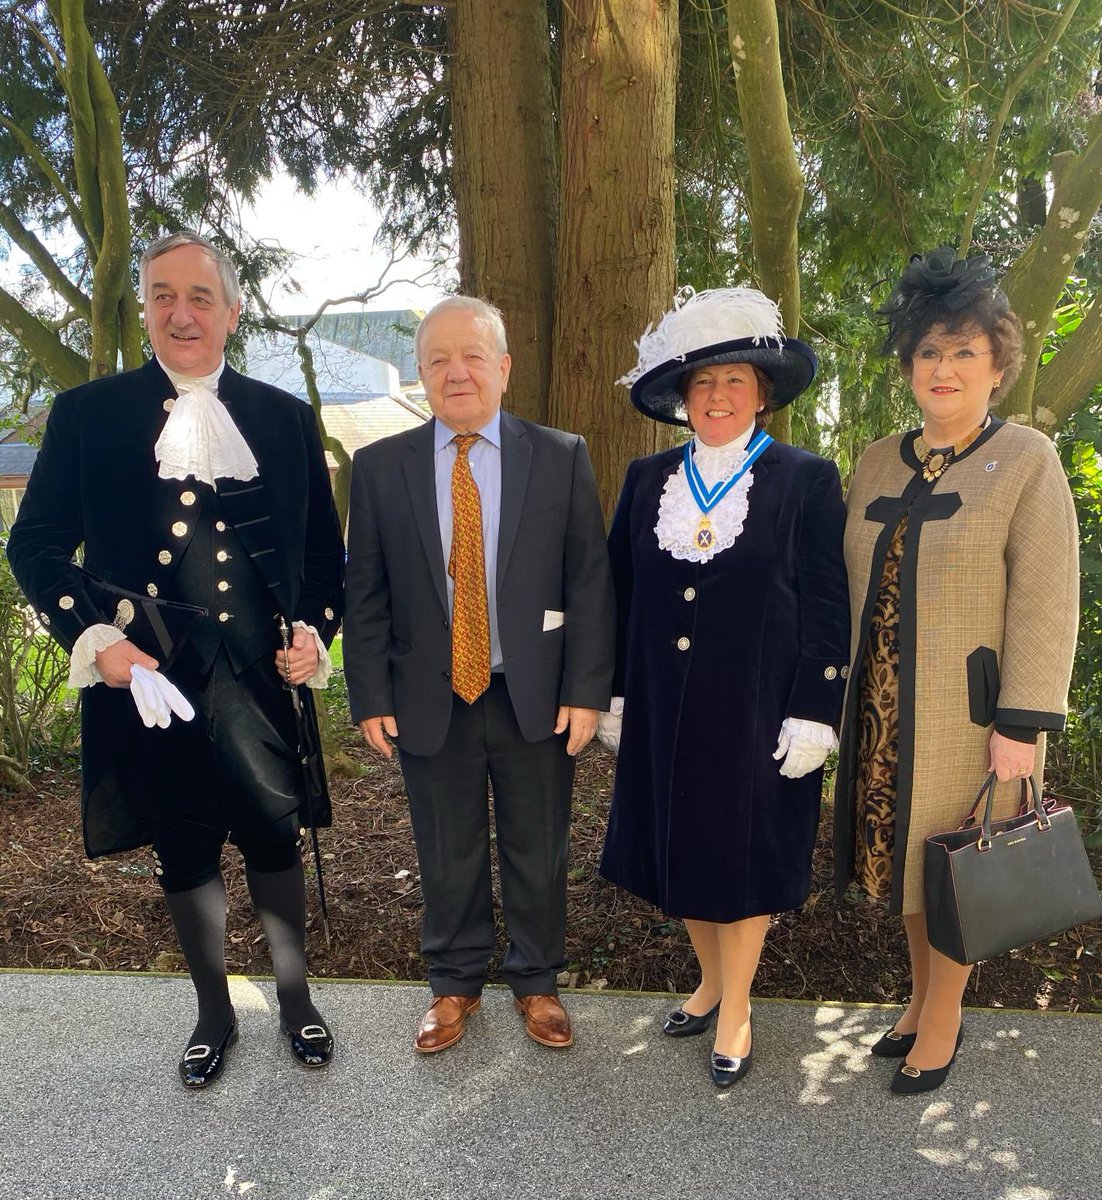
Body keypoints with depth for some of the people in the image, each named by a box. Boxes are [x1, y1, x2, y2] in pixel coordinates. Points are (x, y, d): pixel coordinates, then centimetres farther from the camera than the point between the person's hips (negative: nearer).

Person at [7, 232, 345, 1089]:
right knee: (184, 854, 14)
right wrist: (95, 639, -11)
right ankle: (214, 1013, 37)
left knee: (276, 837, 11)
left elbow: (323, 547, 11)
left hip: (260, 677, 1)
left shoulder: (285, 418, 5)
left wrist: (314, 631, -4)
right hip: (148, 678, 0)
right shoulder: (86, 415, 1)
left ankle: (296, 1000, 36)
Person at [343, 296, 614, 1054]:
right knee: (448, 857, 15)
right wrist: (371, 698, -3)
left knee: (539, 854, 14)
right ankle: (456, 985, 37)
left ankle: (537, 982, 37)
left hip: (536, 698, 0)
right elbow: (365, 593, 2)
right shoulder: (380, 466, 1)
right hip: (430, 700, 1)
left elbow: (590, 581, -3)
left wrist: (586, 691, -8)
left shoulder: (562, 457, -2)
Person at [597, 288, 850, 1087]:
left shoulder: (808, 482, -5)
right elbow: (618, 594, 8)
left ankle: (736, 1014, 29)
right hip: (665, 713, 4)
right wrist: (611, 693, 6)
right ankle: (712, 981, 39)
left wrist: (814, 717, -10)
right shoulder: (647, 480, 5)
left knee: (744, 856, 9)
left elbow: (828, 609, -6)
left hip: (756, 714, -4)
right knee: (679, 848, 15)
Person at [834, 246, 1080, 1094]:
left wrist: (1022, 725, -16)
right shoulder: (879, 463, 7)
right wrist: (845, 696, 11)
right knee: (905, 855, 16)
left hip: (968, 712, -5)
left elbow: (1046, 603, -12)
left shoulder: (1027, 462, -8)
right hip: (883, 706, 5)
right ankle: (923, 1000, 36)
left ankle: (943, 1021, 28)